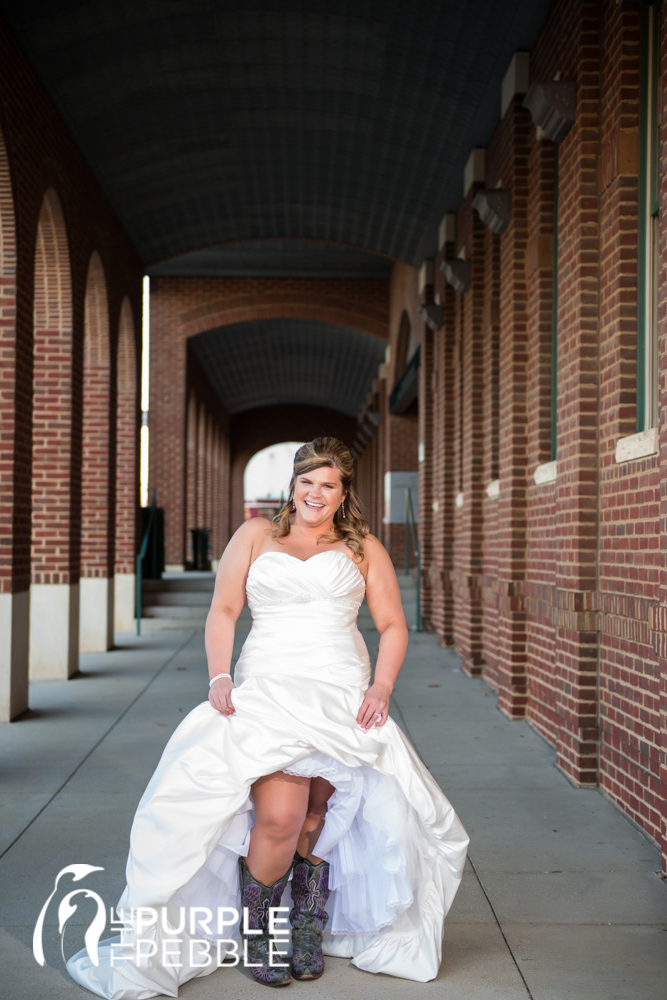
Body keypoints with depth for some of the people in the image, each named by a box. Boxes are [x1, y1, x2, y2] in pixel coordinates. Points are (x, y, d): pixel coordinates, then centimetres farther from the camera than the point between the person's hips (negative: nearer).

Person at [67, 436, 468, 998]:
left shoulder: (364, 549, 18)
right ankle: (255, 930, 3)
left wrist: (381, 688, -1)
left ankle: (310, 924, 11)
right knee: (279, 816, -20)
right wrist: (220, 677, -5)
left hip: (342, 696, 2)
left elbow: (393, 625, 14)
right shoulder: (255, 536, 17)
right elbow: (223, 611, 11)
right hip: (267, 691, -1)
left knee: (317, 813, -13)